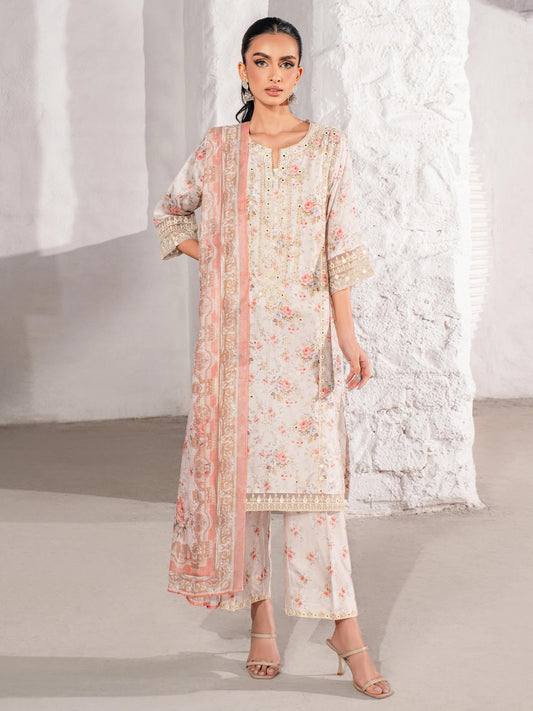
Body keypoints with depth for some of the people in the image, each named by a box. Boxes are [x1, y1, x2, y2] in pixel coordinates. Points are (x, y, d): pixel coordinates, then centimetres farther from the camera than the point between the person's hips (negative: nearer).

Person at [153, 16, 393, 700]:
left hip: (306, 329, -1)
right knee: (241, 462, 3)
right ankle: (261, 618, 15)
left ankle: (345, 626, 1)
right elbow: (170, 211, 22)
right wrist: (208, 255, 5)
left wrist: (347, 334, -4)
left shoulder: (328, 145, 4)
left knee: (314, 467, -6)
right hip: (237, 331, 2)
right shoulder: (218, 148, 7)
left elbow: (341, 243, 1)